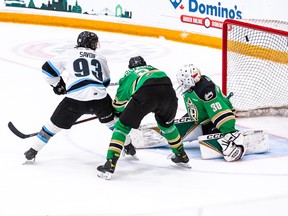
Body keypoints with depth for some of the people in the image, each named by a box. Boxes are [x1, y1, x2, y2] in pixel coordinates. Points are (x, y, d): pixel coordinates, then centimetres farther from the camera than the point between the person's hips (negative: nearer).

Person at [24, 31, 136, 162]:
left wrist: (57, 85, 29)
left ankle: (33, 151, 17)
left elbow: (47, 69, 14)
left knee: (55, 124, 13)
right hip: (99, 97, 2)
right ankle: (128, 147, 37)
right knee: (111, 119, 28)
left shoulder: (69, 54, 13)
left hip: (75, 99, -1)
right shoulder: (100, 58, 19)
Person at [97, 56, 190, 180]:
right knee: (167, 123, 34)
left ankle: (110, 165, 0)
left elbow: (118, 104, 39)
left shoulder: (128, 75, 35)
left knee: (123, 125, 12)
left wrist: (121, 111, 61)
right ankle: (182, 156, 46)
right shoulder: (153, 68, 42)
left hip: (145, 93, -3)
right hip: (167, 89, 3)